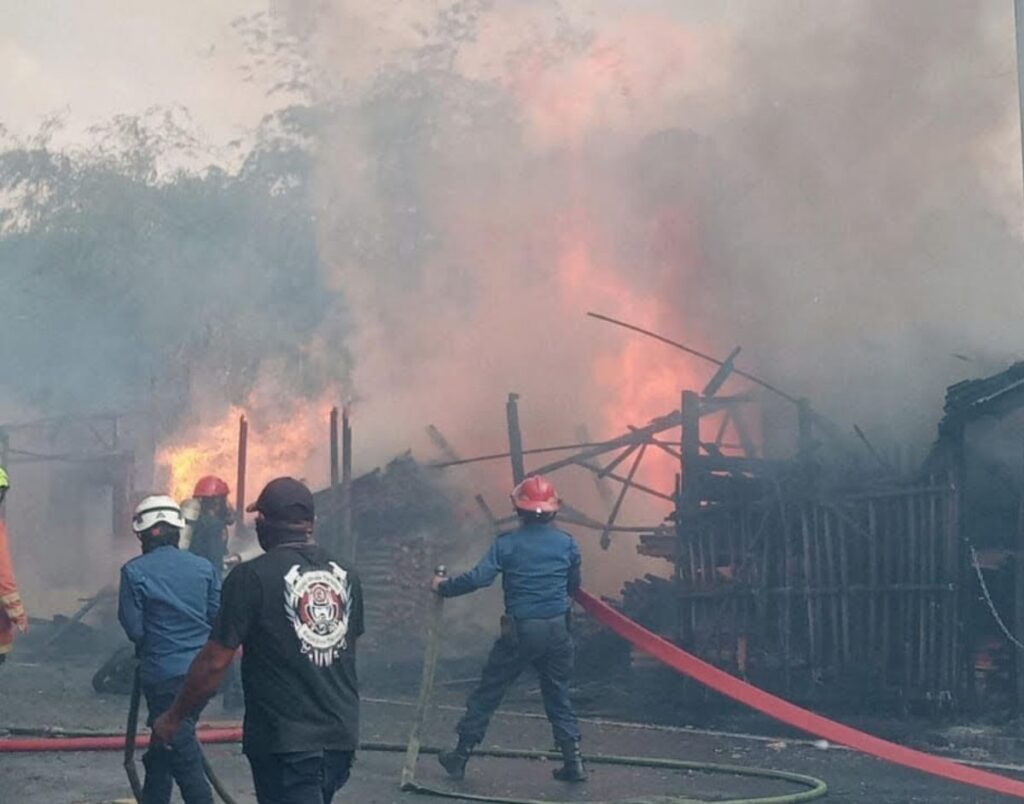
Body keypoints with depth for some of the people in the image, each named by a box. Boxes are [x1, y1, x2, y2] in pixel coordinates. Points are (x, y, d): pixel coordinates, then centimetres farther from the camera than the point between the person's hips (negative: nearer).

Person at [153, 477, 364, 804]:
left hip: (286, 742, -6)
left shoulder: (252, 577, -11)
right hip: (342, 737, 6)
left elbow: (214, 663, -11)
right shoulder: (346, 577, 6)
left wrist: (173, 718, 2)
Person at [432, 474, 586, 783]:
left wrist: (443, 587, -1)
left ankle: (460, 757, 13)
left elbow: (478, 578, -15)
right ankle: (574, 761, 11)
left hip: (519, 631, -2)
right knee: (558, 695, 15)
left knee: (487, 693, 8)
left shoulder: (507, 544, -8)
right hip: (558, 631, 3)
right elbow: (574, 587, 11)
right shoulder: (567, 543, 0)